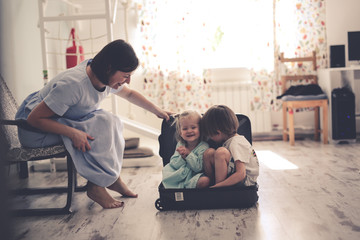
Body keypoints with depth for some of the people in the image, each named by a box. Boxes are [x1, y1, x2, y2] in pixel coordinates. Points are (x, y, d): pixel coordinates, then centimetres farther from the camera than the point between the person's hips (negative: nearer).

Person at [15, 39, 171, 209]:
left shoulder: (107, 79, -9)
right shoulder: (73, 84, -35)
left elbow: (130, 94, 13)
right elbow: (34, 119, -29)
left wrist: (157, 110, 12)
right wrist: (73, 133, -35)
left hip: (65, 120, 8)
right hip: (34, 130, -8)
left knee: (111, 122, -10)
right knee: (101, 125, -24)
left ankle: (112, 178, -5)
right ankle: (95, 186, -14)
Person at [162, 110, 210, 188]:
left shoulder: (203, 147, -9)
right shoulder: (180, 145, 6)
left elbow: (199, 168, -16)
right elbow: (174, 165, 2)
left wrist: (189, 154, -21)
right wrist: (182, 157, -18)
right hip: (179, 174, 5)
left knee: (205, 180, -35)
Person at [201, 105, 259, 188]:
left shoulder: (236, 144, -21)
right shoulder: (229, 141, 8)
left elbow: (241, 174, -29)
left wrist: (216, 186, -28)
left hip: (246, 181, -9)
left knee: (221, 152, -29)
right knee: (209, 152, -3)